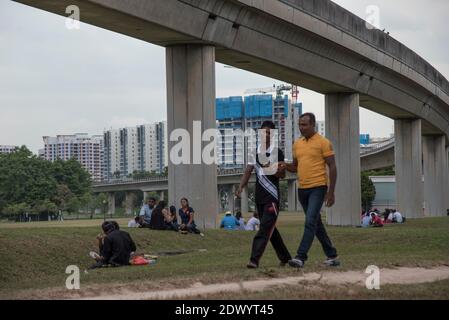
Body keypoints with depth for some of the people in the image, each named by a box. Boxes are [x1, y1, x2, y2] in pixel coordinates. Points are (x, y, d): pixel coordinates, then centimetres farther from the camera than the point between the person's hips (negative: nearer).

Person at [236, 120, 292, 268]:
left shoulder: (277, 152, -4)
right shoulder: (255, 151, 10)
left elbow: (282, 174, -3)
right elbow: (248, 171, 9)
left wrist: (272, 169, -23)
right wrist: (241, 187, -5)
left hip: (272, 196, -6)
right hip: (259, 196, 6)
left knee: (265, 228, -13)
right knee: (270, 229, 13)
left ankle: (254, 260, -20)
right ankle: (285, 257, 27)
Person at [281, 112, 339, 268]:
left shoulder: (323, 143, -6)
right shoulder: (297, 144, 13)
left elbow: (332, 167, -7)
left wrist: (331, 192, -13)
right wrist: (286, 166, -2)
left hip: (318, 187, -7)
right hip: (302, 188, 7)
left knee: (310, 222, -15)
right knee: (316, 223, 12)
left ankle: (301, 257, -20)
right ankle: (332, 256, 23)